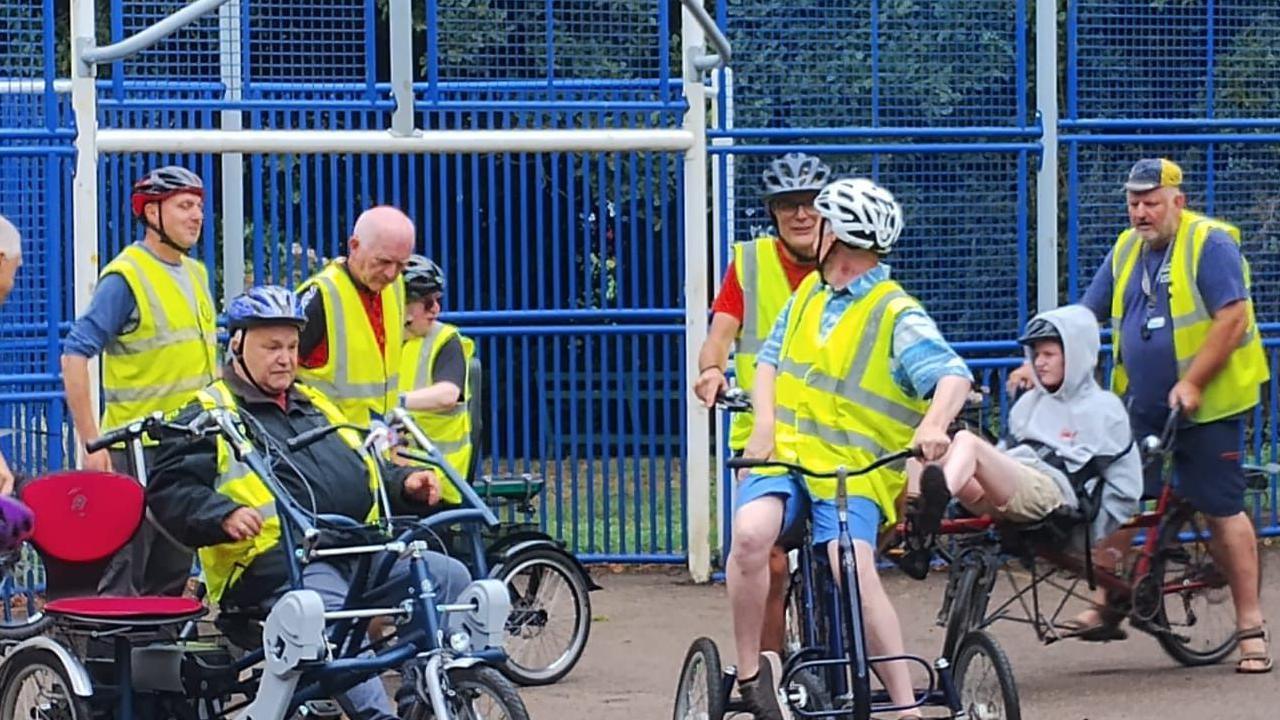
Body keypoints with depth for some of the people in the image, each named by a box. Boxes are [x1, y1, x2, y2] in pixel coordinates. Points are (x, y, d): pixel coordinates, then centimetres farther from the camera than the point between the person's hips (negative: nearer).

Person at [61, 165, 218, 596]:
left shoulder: (195, 274, 14)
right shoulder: (126, 277, -10)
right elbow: (75, 356, -15)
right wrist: (92, 442, -20)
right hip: (138, 448, -8)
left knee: (172, 575, 11)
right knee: (124, 577, -8)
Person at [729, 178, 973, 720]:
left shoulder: (897, 316, -6)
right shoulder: (808, 295, 15)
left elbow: (953, 375, -17)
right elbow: (770, 360, 18)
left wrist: (933, 426, -39)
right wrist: (764, 426, -2)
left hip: (853, 471, -4)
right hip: (784, 452, 5)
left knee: (853, 567, -27)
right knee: (750, 535, -27)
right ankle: (750, 670, -13)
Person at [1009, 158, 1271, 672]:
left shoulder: (1210, 244, -10)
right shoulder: (1127, 250, 11)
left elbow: (1233, 320, -17)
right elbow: (1085, 316, 15)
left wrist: (1191, 384, -23)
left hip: (1207, 405, -6)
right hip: (1141, 406, 6)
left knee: (1222, 510, -3)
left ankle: (1250, 624, 3)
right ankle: (1110, 604, 9)